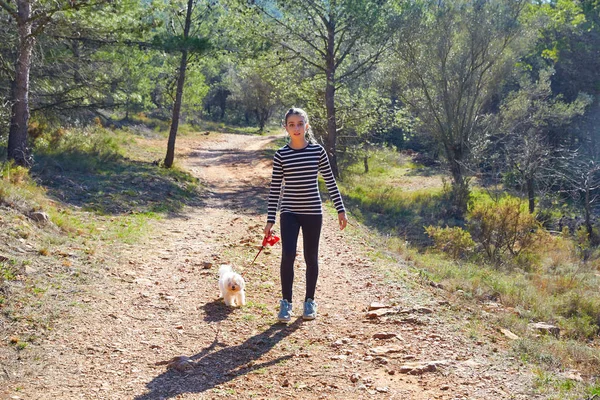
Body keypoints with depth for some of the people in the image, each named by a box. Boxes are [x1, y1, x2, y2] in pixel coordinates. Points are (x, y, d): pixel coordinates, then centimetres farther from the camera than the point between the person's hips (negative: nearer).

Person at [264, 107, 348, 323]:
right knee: (288, 255, -11)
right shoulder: (281, 155, -2)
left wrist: (340, 209, 1)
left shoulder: (317, 150, -1)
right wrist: (270, 219, -1)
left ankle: (309, 301, 24)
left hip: (313, 212, 1)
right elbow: (275, 188, 0)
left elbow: (330, 181, 3)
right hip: (289, 212, -1)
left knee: (311, 258, 8)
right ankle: (286, 302, 3)